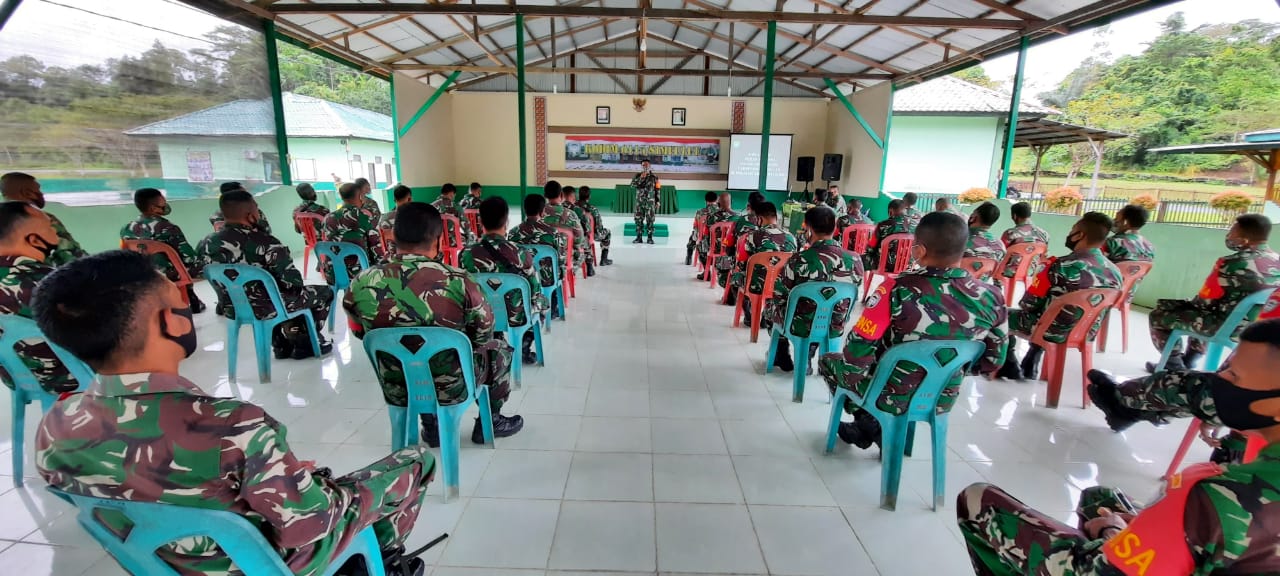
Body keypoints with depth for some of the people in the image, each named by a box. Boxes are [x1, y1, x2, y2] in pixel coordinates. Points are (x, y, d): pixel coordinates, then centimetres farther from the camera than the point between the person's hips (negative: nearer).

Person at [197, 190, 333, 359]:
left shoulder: (205, 244, -5)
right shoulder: (266, 244, -24)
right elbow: (294, 282, -22)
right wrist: (296, 287, 2)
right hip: (268, 308, -6)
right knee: (324, 292, 15)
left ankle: (282, 344, 35)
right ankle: (305, 344, 26)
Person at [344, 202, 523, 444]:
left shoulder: (361, 284, -15)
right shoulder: (458, 282, -25)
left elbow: (361, 334, 4)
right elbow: (483, 336, -9)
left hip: (396, 392, 4)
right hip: (452, 390, -3)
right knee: (499, 349, 24)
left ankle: (431, 426, 39)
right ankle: (489, 422, 34)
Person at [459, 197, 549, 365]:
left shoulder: (466, 254, -14)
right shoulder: (520, 253, -22)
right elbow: (535, 291, -12)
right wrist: (539, 303, 11)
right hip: (515, 316, -3)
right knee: (542, 301, 27)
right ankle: (524, 348, 23)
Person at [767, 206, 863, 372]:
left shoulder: (800, 260, -24)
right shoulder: (855, 260, -11)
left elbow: (779, 295, -11)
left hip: (801, 327, -3)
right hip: (835, 328, 4)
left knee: (771, 303, 27)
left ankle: (782, 356, 42)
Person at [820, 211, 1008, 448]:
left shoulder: (898, 289, -28)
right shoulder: (992, 298, -13)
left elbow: (857, 353, -23)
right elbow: (991, 362, 0)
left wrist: (853, 376, -3)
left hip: (890, 397, -5)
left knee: (828, 360, 22)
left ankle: (873, 429, 22)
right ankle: (866, 429, 33)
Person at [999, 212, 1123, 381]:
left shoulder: (1062, 266, -22)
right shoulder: (1115, 272, -3)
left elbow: (1029, 303, -14)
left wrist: (1023, 306, 7)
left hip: (1053, 332, -7)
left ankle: (1010, 367, 19)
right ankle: (1030, 367, 32)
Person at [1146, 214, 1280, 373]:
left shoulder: (1233, 263, -23)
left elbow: (1206, 299, -15)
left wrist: (1190, 303, 7)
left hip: (1224, 325, -8)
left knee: (1158, 315, 8)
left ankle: (1175, 367, 16)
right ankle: (1188, 363, 37)